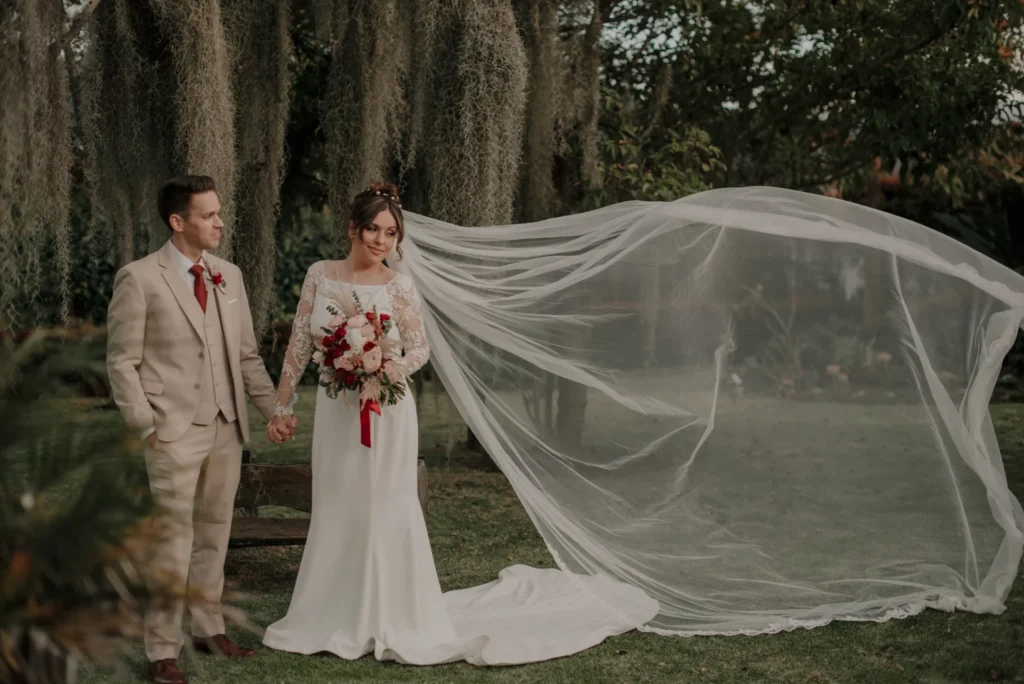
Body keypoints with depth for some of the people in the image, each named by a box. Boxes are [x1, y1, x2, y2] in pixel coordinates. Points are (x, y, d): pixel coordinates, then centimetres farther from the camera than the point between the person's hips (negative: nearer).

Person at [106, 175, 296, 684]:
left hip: (227, 429, 6)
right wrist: (146, 427, -12)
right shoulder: (139, 279, -7)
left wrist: (272, 408, 5)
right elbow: (122, 362, -6)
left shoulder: (229, 276, 10)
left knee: (214, 534, 14)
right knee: (173, 542, -3)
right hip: (175, 432, -6)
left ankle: (209, 629, 28)